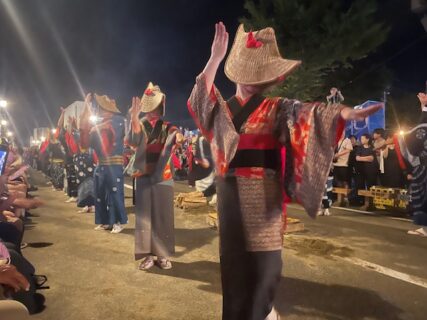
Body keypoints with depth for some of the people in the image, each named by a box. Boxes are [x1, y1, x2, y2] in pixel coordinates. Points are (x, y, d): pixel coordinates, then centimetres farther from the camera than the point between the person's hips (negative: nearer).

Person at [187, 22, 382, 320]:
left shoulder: (277, 108, -1)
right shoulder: (224, 108, 9)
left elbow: (307, 113, -19)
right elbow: (199, 100, -8)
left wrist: (345, 112, -38)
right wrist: (216, 57, -14)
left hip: (262, 191, -3)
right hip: (230, 190, 3)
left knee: (262, 251, 2)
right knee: (234, 251, 11)